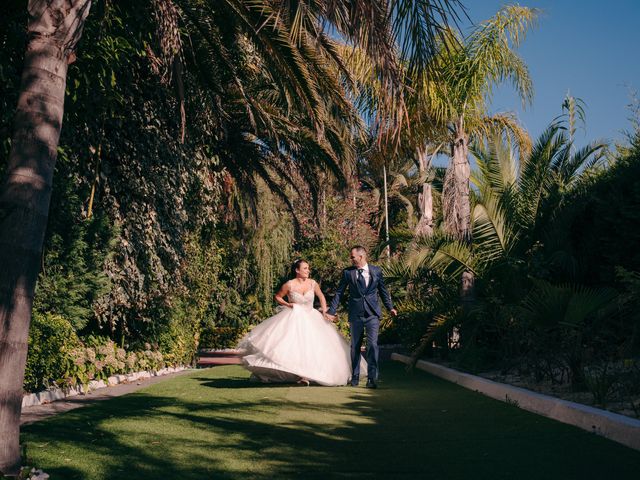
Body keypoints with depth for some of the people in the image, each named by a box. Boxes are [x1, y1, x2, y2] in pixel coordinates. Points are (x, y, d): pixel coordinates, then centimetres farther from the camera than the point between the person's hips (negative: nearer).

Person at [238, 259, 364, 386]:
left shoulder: (313, 283, -3)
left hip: (310, 318, 3)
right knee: (294, 344, -12)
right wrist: (287, 304, -9)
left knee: (310, 345, -3)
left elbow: (321, 296, 14)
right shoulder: (289, 285, -10)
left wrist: (324, 310, 3)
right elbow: (277, 297, 4)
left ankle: (305, 376, 6)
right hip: (294, 318, -3)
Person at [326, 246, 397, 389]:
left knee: (372, 344, -9)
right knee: (355, 346, 9)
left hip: (372, 313, -1)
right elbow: (339, 293, 5)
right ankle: (355, 377, 21)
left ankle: (372, 378, -4)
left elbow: (383, 291, 14)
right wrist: (331, 311, 2)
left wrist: (390, 307, 11)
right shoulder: (347, 272, 2)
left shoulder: (376, 271, 4)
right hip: (355, 314, 1)